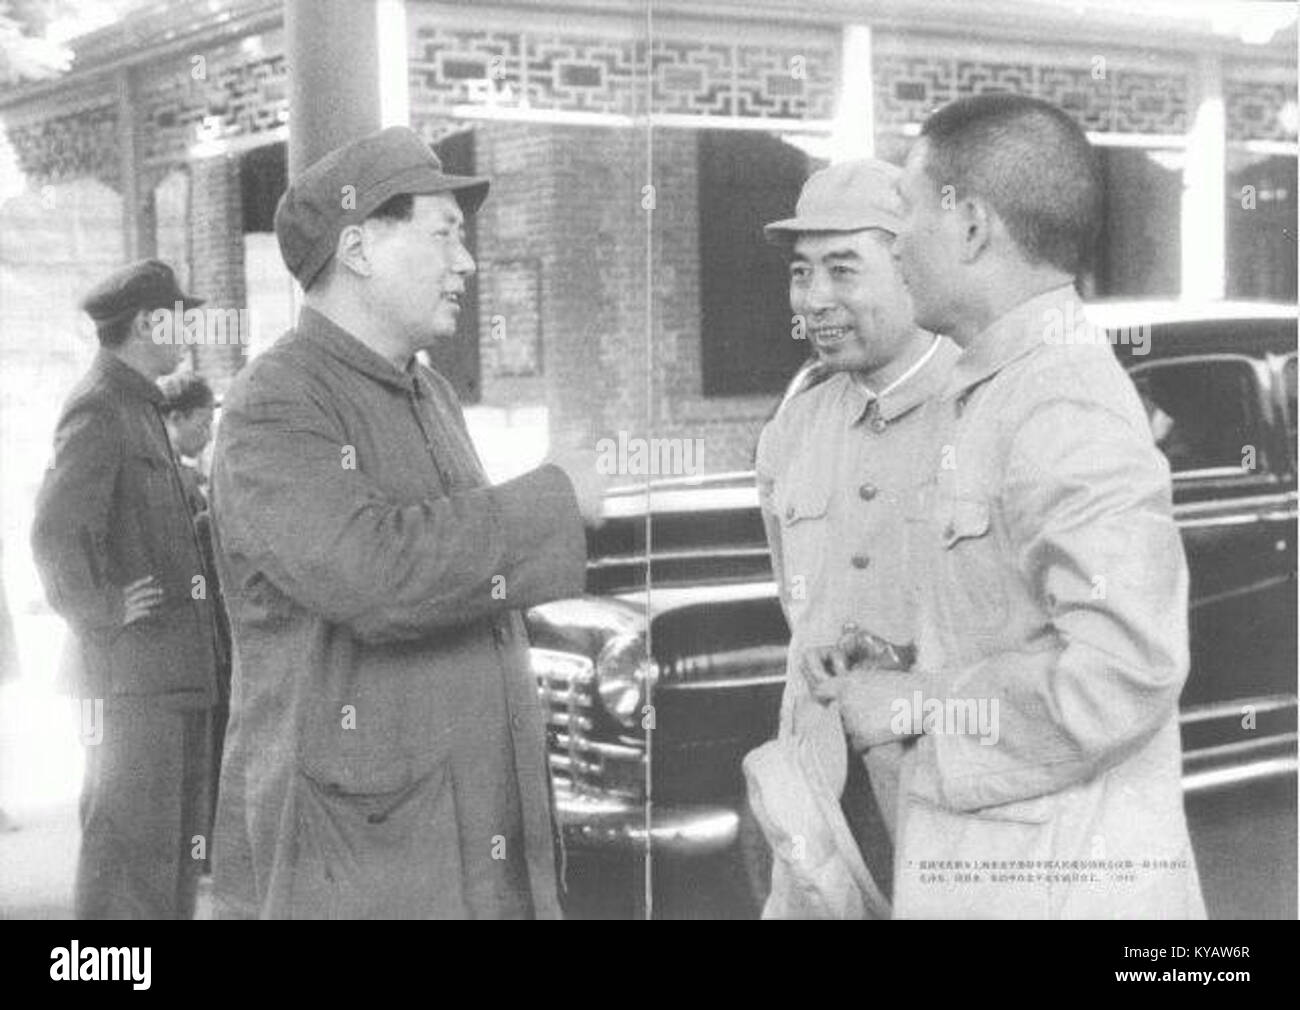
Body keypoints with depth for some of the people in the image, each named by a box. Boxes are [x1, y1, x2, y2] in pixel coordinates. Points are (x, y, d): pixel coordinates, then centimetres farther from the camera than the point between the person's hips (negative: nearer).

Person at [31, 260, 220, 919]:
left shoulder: (140, 410, 20)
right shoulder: (98, 413, -12)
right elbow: (55, 533, -25)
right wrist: (99, 609, -17)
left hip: (176, 678, 10)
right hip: (132, 677, -10)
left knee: (179, 841, 15)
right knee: (132, 843, -7)